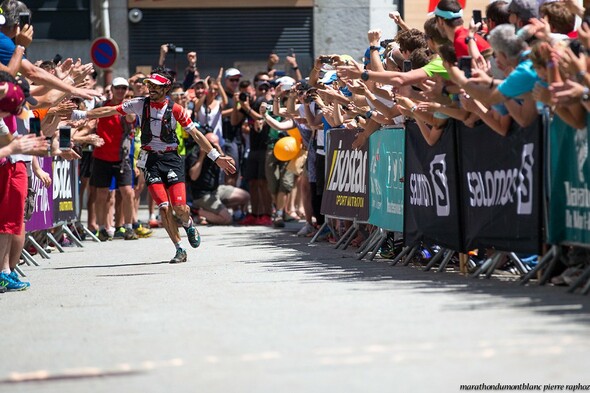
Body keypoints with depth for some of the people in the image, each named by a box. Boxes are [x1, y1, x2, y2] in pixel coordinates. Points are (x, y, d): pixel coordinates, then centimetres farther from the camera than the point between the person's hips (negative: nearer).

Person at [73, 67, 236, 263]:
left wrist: (216, 157, -4)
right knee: (164, 208, -12)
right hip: (151, 160, 1)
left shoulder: (175, 109, -4)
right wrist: (79, 114, -5)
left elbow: (196, 134, -1)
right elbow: (110, 111, 1)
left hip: (171, 158, -1)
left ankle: (189, 226, 27)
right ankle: (180, 250, 2)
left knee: (180, 208, -10)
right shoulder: (140, 104, 0)